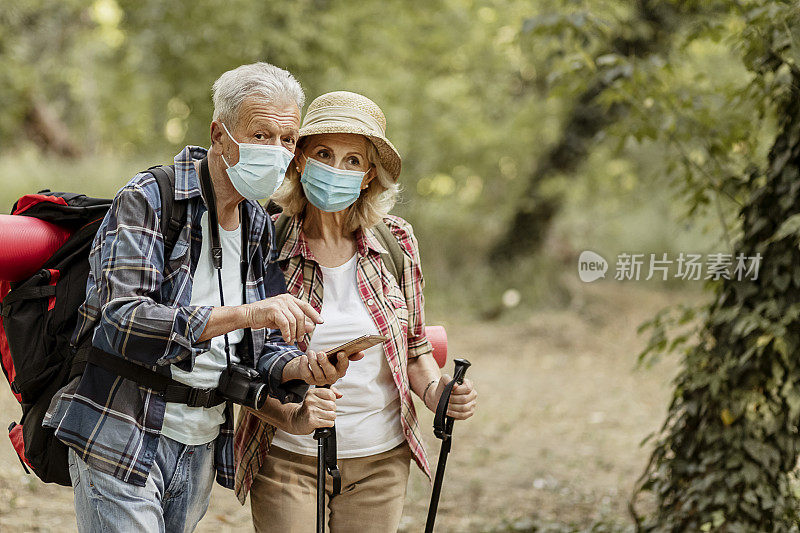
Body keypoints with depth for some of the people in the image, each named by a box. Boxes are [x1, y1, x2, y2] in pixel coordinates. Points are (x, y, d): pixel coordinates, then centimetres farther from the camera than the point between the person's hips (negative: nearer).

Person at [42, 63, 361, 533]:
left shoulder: (261, 228, 10)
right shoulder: (147, 201, -12)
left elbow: (261, 349, 10)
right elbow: (121, 318, -24)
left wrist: (301, 368, -14)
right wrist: (243, 313, -32)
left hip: (201, 449, 7)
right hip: (123, 440, -6)